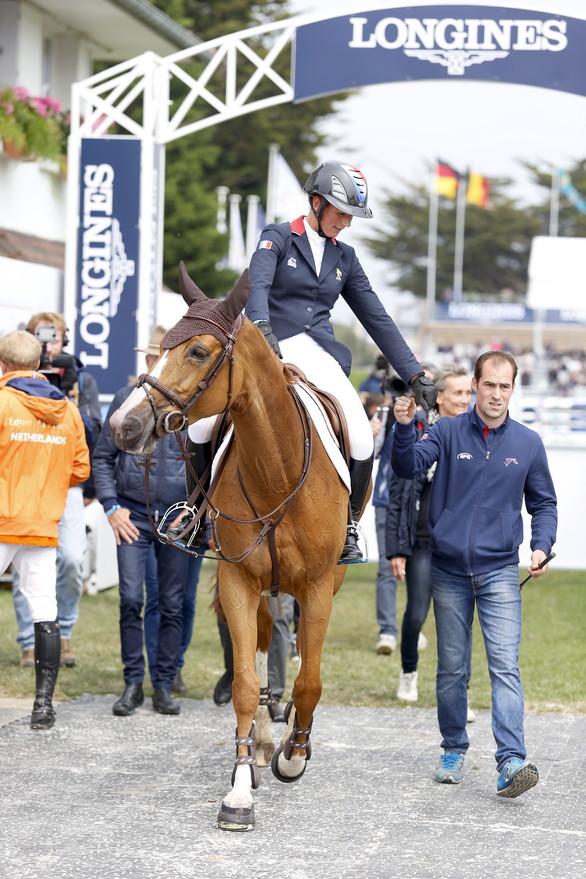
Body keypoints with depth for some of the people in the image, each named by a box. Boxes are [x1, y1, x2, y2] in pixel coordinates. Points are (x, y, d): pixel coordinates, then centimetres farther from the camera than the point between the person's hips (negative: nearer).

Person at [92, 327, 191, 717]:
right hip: (133, 517, 0)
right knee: (131, 599, -7)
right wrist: (112, 506, -2)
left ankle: (164, 685, 12)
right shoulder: (126, 401, 3)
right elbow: (103, 457, 7)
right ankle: (133, 683, 4)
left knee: (173, 606, 3)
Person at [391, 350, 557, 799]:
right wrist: (405, 428, -36)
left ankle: (511, 762, -20)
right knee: (452, 668, 10)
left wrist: (541, 546, -6)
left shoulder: (528, 443, 2)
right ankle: (454, 750, 25)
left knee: (505, 665, -12)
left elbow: (543, 503, 11)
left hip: (500, 571, 0)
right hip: (450, 569, 1)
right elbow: (408, 466, -17)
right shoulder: (448, 432, -2)